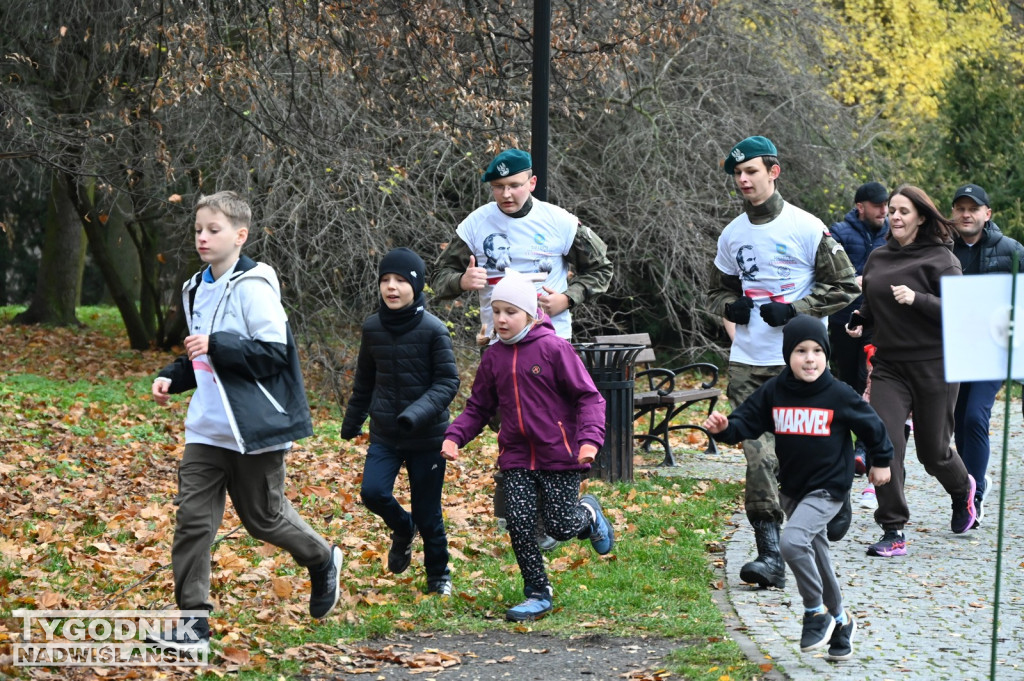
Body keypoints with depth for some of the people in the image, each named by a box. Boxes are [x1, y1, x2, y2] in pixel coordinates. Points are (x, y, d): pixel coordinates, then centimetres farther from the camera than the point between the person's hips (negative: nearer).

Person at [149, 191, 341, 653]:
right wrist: (173, 377, 6)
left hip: (255, 428, -7)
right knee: (192, 516, -3)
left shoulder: (253, 288, -13)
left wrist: (216, 346, -26)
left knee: (263, 517, 7)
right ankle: (192, 622, -2)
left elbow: (274, 353, -19)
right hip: (208, 428, 7)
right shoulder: (196, 290, 12)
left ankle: (322, 561, 37)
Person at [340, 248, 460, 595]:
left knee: (428, 512, 4)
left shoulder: (433, 329, -12)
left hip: (427, 437, -3)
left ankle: (439, 575, 27)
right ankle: (403, 529, 17)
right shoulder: (372, 328, 1)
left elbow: (448, 382, -12)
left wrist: (417, 414, -26)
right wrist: (351, 421, 24)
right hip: (384, 435, 3)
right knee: (372, 492, -16)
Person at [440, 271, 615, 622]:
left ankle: (589, 514, 33)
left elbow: (588, 397, -10)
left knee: (561, 526, -2)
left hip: (559, 454, -4)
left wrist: (590, 439, -23)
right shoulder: (493, 357, 7)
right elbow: (478, 408, 14)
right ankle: (538, 593, 8)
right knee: (519, 524, -6)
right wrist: (454, 436, -3)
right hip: (517, 457, 4)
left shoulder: (554, 348, -10)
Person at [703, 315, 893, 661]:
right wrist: (723, 427, -24)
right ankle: (839, 620, 35)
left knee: (793, 541, -26)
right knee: (816, 556, 17)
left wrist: (881, 461, 13)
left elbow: (871, 425, 2)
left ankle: (817, 612, -9)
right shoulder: (773, 392, -4)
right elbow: (746, 421, -2)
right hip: (791, 489, 5)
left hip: (828, 489, -5)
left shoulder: (839, 395, -12)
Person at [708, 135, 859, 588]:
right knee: (758, 454, -9)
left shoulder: (806, 228, -4)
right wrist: (731, 306, 1)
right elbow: (717, 292, 25)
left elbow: (844, 287, -1)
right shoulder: (732, 236, 12)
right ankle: (770, 553, -11)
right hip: (747, 362, 3)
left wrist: (794, 310, -12)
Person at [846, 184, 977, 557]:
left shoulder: (940, 258, -7)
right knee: (885, 444, -13)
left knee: (933, 452, 7)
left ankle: (963, 489, 42)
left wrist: (916, 299, -25)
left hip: (933, 367, -4)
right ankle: (894, 533, -8)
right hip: (888, 365, 4)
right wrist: (859, 320, 6)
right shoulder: (878, 258, 10)